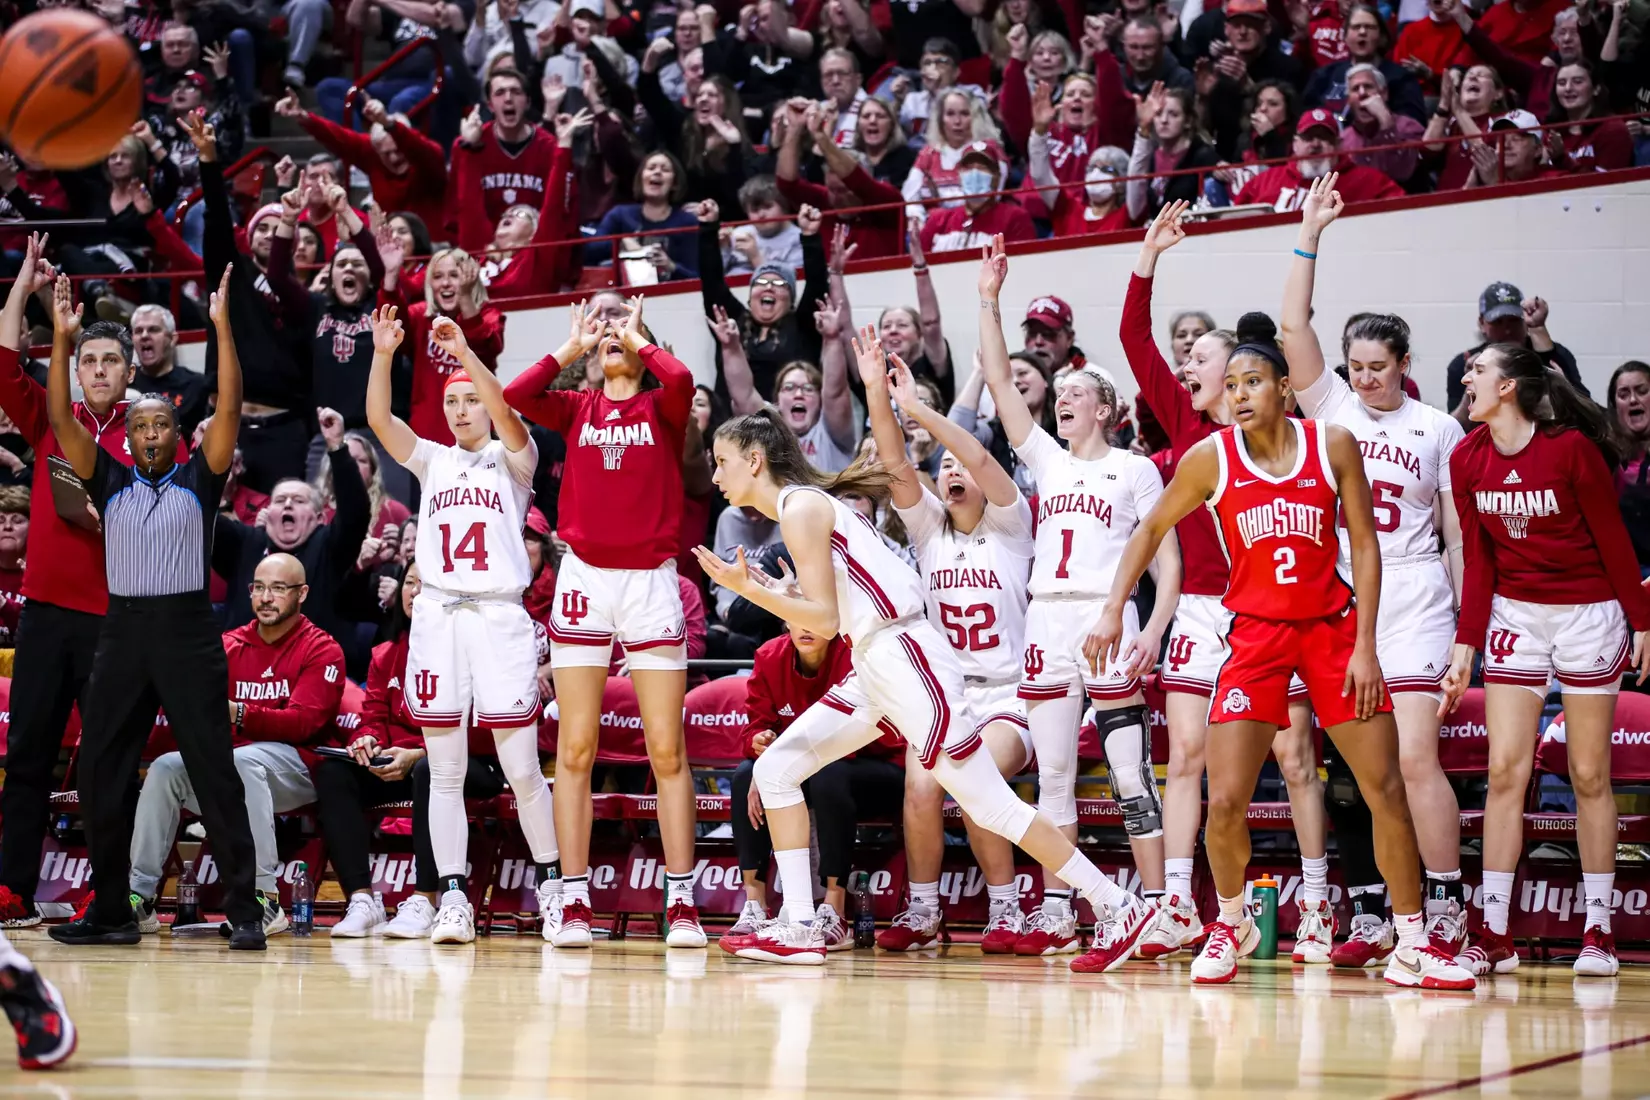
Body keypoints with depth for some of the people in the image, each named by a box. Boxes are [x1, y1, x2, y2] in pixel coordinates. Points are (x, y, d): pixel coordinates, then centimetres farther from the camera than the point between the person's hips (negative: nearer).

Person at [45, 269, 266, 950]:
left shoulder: (198, 481, 5)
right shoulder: (111, 484, 12)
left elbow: (229, 411, -5)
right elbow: (63, 423, 3)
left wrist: (223, 329, -11)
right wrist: (62, 341, -4)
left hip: (187, 631, -3)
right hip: (124, 631, 4)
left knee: (214, 772, -6)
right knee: (100, 774, 3)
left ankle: (243, 910, -6)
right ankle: (110, 912, 12)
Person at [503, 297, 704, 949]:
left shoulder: (661, 408, 8)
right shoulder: (577, 408, 13)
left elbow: (680, 380, -16)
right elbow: (516, 394, -6)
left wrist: (637, 336, 1)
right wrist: (573, 345, 6)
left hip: (651, 579, -2)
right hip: (584, 578, 2)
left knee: (667, 749, -4)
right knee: (575, 749, -2)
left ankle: (681, 905, -3)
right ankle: (575, 904, 0)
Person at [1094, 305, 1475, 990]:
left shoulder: (1333, 445, -5)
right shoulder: (1210, 459, -5)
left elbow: (1365, 545, -2)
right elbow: (1151, 529, 9)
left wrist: (1365, 646, -8)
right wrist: (1115, 608, 0)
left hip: (1333, 627, 0)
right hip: (1255, 634, 0)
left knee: (1386, 790, -3)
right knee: (1225, 800, -9)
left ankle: (1412, 946, 8)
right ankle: (1232, 923, 19)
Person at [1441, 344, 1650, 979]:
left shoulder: (1571, 448, -17)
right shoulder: (1467, 461, -3)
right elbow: (1478, 562, 3)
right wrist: (1465, 648, 0)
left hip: (1588, 614, -4)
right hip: (1514, 615, 4)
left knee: (1590, 776, 2)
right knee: (1505, 770, -3)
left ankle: (1598, 932, 9)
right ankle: (1494, 936, -2)